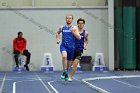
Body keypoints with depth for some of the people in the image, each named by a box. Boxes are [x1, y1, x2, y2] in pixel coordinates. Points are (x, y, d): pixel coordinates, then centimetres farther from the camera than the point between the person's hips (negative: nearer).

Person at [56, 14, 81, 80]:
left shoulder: (74, 28, -2)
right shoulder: (62, 27, 4)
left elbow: (79, 37, -10)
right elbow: (57, 33, 26)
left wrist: (73, 32, -20)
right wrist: (57, 39, 10)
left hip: (71, 47, 1)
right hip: (63, 45, -1)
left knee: (69, 61, 13)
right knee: (64, 56, -31)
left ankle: (66, 74, 37)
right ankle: (65, 72, -24)